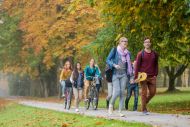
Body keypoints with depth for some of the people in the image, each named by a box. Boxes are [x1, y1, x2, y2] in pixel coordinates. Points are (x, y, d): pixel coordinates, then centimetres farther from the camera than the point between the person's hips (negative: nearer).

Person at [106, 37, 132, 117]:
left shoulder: (127, 53, 11)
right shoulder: (115, 50, -1)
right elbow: (108, 60, -3)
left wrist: (129, 75, 9)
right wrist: (114, 65, -19)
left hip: (124, 75, 4)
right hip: (115, 74, -4)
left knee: (122, 92, -3)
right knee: (117, 91, -14)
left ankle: (120, 111, 1)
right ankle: (111, 104, 15)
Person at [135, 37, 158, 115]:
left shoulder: (155, 54, 10)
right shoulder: (140, 54, 0)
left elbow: (156, 65, 16)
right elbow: (137, 66, -1)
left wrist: (155, 75, 6)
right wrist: (136, 77, -6)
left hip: (152, 77, 4)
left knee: (153, 92, 2)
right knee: (144, 92, -1)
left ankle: (145, 102, 28)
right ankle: (144, 109, 7)